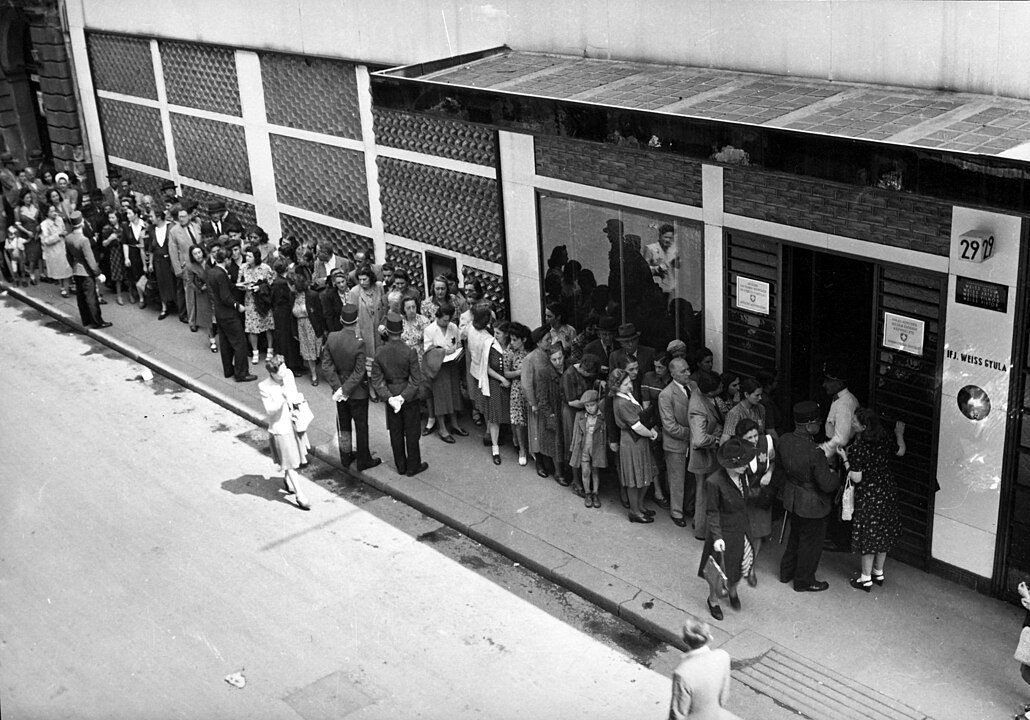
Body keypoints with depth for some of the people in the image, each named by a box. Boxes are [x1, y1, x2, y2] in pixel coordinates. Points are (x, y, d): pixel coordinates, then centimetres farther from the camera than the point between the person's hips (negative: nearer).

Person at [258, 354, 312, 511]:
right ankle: (299, 495, 9)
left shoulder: (288, 374, -7)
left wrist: (297, 399, -7)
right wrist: (283, 398, -35)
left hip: (294, 422, 6)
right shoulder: (264, 387, -22)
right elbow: (269, 410, -23)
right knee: (289, 462, 2)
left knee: (294, 456, 23)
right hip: (280, 428, -6)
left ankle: (287, 480, 50)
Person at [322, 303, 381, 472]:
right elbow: (359, 373, -24)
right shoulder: (359, 344, -27)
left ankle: (345, 458, 35)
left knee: (343, 425, 20)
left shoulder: (331, 338, -13)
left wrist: (338, 387, -8)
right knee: (361, 426, 12)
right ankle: (363, 461, 25)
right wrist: (344, 390, -15)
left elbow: (326, 366, -8)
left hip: (340, 388, 5)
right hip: (358, 392, -5)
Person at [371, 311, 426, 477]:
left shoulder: (380, 353, -12)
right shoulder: (410, 353, -20)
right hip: (410, 397, -2)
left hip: (391, 396, 3)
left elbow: (376, 379, -9)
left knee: (396, 433, 16)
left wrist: (389, 397, -11)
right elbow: (416, 380, -19)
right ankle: (413, 466, 23)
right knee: (411, 433, 12)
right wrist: (404, 397, -14)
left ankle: (401, 466, 28)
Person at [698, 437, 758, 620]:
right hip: (724, 532, -6)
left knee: (742, 563, 19)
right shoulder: (714, 482, -28)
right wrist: (717, 537, -23)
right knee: (720, 570, 11)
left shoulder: (742, 476, -7)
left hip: (742, 528, 6)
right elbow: (712, 512, -20)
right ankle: (713, 600, 38)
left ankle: (732, 591, 50)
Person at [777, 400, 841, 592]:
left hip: (792, 499, 7)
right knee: (810, 542, 15)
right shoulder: (814, 453, -35)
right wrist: (836, 474, -7)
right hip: (812, 504, -7)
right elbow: (827, 485, -27)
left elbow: (779, 464, 6)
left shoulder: (785, 441, -13)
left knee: (796, 535, 29)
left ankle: (787, 571, 46)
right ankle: (804, 580, 34)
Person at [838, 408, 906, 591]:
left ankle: (866, 579, 17)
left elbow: (856, 478, -23)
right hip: (887, 493, 7)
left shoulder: (857, 449, -25)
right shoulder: (882, 440, -6)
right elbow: (900, 452, 10)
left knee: (868, 536, 6)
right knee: (883, 533, 19)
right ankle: (878, 573, 34)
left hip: (868, 497, -7)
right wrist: (900, 435, 26)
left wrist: (845, 459, -12)